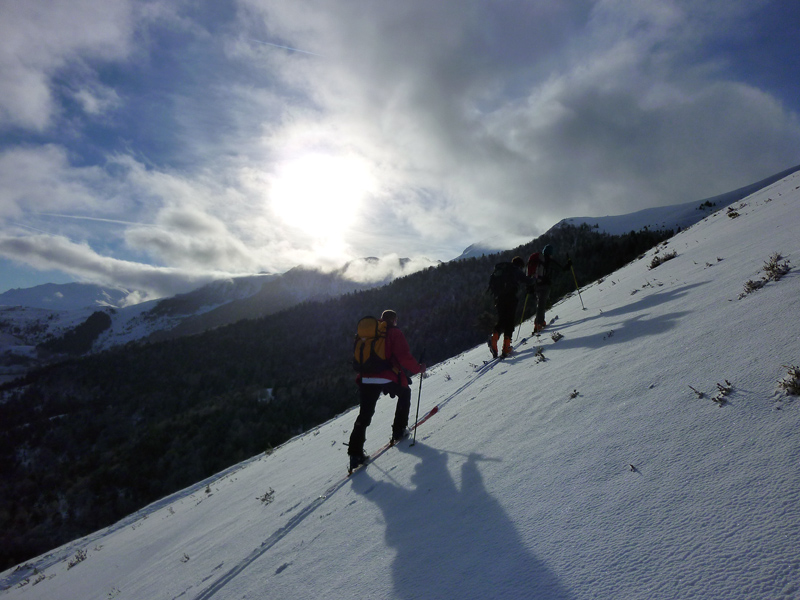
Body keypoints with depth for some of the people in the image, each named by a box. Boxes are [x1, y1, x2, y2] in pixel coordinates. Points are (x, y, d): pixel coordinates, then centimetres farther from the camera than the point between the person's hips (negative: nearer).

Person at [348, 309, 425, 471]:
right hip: (389, 377, -4)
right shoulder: (395, 333, 1)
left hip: (367, 379, 5)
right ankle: (399, 431, 24)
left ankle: (355, 453, 0)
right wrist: (418, 368, 6)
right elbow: (404, 356, -8)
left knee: (364, 415, 8)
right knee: (405, 393, 26)